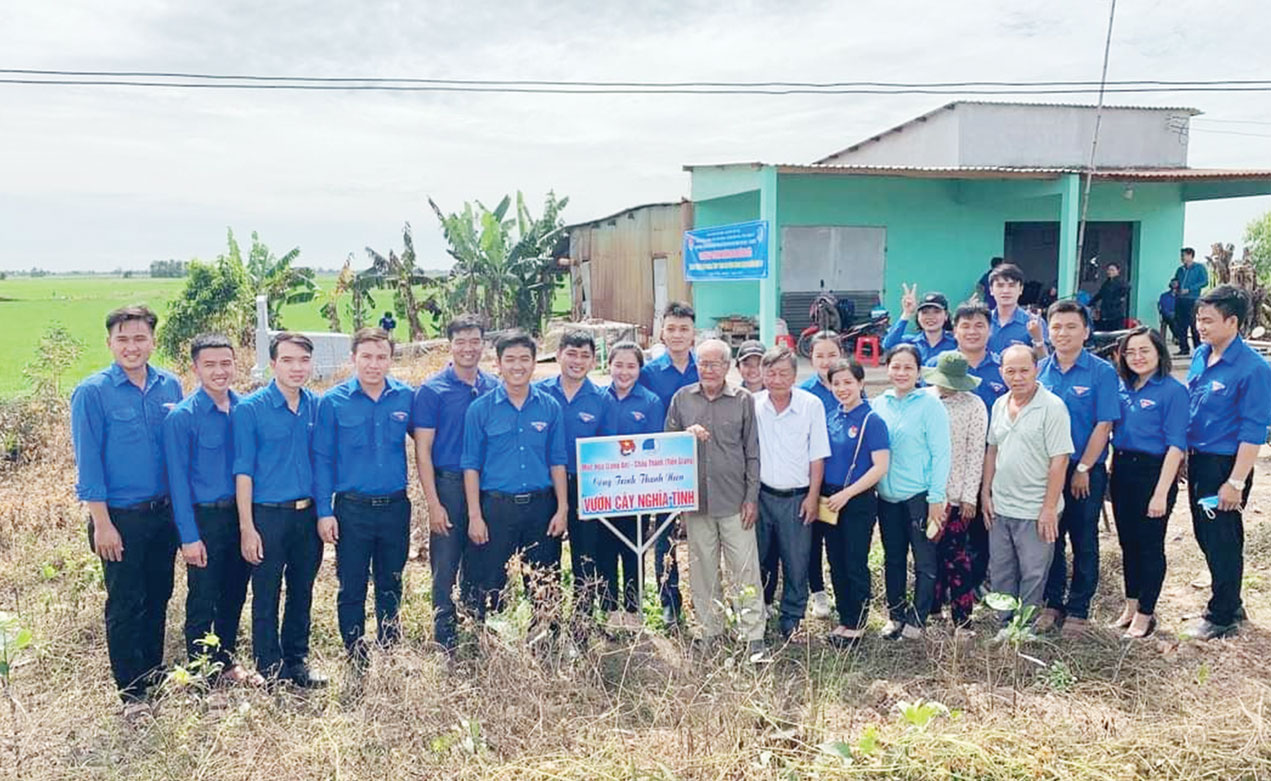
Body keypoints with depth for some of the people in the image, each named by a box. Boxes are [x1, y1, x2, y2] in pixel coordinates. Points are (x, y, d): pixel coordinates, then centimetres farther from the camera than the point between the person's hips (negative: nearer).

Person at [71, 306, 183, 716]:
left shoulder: (170, 386, 2)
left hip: (164, 513, 4)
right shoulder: (92, 392, -9)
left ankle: (153, 673, 31)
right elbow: (88, 463, -10)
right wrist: (102, 524, -13)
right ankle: (131, 692, 18)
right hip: (121, 517, -4)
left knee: (159, 597, 15)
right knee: (125, 605, 6)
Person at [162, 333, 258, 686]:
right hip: (205, 519, -4)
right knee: (202, 602, 6)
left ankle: (227, 662, 33)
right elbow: (178, 480, -10)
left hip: (241, 514, 5)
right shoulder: (182, 417, -10)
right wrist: (189, 536, -13)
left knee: (234, 596, 16)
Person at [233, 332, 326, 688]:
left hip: (308, 515, 4)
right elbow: (243, 471, -8)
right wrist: (247, 527, -12)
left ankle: (297, 661, 29)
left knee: (302, 593, 15)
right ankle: (270, 669, 20)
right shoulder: (250, 409, -8)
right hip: (269, 515, -4)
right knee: (266, 597, 6)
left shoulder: (317, 406, 4)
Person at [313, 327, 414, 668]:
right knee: (352, 590, 6)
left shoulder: (406, 397, 0)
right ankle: (357, 663, 21)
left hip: (396, 507, 2)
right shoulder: (333, 401, -5)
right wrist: (324, 511, -7)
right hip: (352, 509, -2)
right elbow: (322, 459, -2)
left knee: (391, 588, 15)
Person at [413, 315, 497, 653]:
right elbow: (422, 451, -7)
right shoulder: (432, 390, -5)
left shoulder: (495, 388, 6)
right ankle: (445, 645, 16)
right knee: (445, 569, 3)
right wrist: (433, 503, -12)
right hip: (449, 486, -3)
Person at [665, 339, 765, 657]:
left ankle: (754, 637, 5)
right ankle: (710, 632, 21)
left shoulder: (743, 400, 3)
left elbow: (753, 452, 4)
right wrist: (686, 435, -10)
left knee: (745, 569, -2)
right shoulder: (681, 399, 7)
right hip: (695, 499, 2)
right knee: (702, 569, 9)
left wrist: (752, 497, -1)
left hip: (735, 501, -2)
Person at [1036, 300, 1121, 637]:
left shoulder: (1102, 372, -7)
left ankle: (1078, 609, 19)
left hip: (1086, 472, -3)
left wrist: (1083, 469, -11)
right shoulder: (1039, 370, 4)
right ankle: (1052, 603, 24)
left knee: (1083, 542, 7)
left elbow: (1104, 424, -10)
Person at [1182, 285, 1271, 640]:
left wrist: (1236, 482, -19)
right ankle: (1230, 604, 35)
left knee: (1222, 542, 5)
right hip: (1197, 460, 8)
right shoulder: (1200, 355, 4)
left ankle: (1222, 616, 21)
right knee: (1205, 536, 17)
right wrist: (1183, 456, 14)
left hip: (1225, 464, -7)